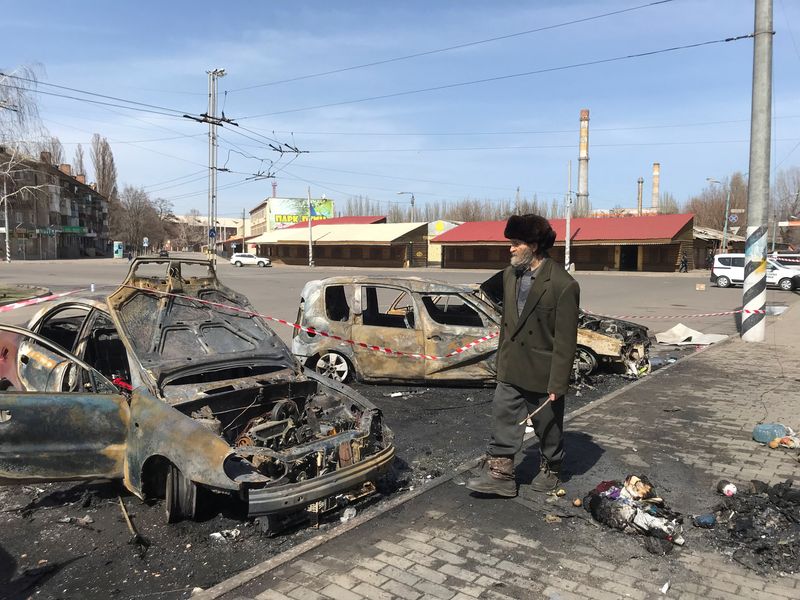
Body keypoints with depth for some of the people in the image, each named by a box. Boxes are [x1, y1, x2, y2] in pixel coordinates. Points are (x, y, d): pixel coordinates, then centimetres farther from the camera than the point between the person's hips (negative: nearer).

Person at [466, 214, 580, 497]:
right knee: (503, 422, 7)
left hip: (542, 373, -5)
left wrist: (557, 383, -16)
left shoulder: (562, 285, -18)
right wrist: (501, 362, 16)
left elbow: (565, 340, -17)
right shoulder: (509, 275, 2)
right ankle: (499, 474, 19)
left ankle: (550, 470, 38)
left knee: (548, 427, 15)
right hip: (510, 370, 5)